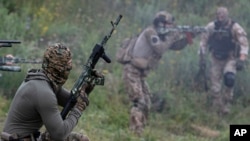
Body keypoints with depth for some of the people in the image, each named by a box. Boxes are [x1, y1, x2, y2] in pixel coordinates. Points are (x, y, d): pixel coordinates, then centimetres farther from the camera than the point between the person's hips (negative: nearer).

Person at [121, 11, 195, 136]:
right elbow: (160, 49, -22)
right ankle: (135, 133, -21)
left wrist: (186, 38, 1)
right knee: (139, 102, -17)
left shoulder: (160, 35, 15)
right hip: (132, 72, -10)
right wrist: (172, 37, -12)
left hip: (140, 74, 10)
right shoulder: (150, 32, -12)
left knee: (146, 103, 14)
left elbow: (176, 46, 17)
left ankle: (140, 131, 21)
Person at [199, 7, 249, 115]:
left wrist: (241, 60, -26)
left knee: (229, 78, -28)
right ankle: (217, 110, 13)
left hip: (230, 59, -2)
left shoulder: (235, 28, -15)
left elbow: (244, 44, -16)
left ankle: (225, 105, -12)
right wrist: (202, 57, -3)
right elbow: (203, 42, 2)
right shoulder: (211, 27, -8)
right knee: (215, 87, -2)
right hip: (216, 60, 3)